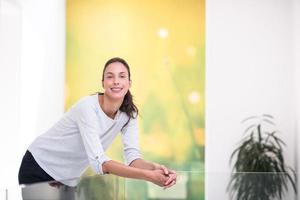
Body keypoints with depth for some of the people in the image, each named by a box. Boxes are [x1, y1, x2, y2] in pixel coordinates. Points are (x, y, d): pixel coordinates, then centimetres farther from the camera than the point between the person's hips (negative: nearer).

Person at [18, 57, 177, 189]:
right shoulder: (87, 107, -29)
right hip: (38, 171, -6)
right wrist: (148, 176, -46)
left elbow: (132, 156, -16)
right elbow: (98, 161, -38)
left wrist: (154, 168, -38)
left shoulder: (128, 113, -9)